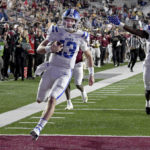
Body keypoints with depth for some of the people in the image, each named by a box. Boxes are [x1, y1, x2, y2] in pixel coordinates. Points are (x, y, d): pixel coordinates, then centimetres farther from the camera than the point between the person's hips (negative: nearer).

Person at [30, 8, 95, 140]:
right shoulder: (56, 31, -2)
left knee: (52, 101, -20)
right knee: (40, 100, 15)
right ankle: (50, 94, 52)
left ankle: (38, 128, -21)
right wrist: (50, 48, -26)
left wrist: (91, 74, 16)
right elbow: (39, 49, -4)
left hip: (65, 73, -2)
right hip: (51, 69, 2)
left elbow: (89, 55, 16)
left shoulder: (81, 37, -1)